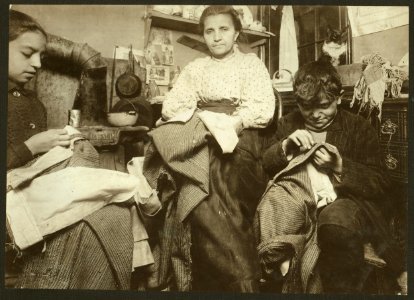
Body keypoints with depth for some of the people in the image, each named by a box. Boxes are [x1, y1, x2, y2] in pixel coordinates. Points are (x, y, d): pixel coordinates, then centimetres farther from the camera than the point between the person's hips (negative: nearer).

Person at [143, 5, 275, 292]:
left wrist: (232, 122, -18)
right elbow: (172, 105, 9)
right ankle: (240, 276, -16)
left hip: (238, 136, -2)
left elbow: (263, 107, -1)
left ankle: (236, 277, -18)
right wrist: (204, 121, -10)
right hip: (198, 135, 3)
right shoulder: (195, 67, 22)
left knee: (213, 176, -27)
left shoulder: (251, 62, 14)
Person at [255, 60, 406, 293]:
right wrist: (285, 146, -4)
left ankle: (343, 288, -13)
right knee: (270, 210, -34)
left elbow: (381, 184, 3)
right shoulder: (288, 124, 18)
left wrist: (339, 165, -13)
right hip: (296, 195, 2)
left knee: (336, 221, -37)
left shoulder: (359, 127, 8)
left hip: (343, 198, -1)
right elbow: (263, 166, 16)